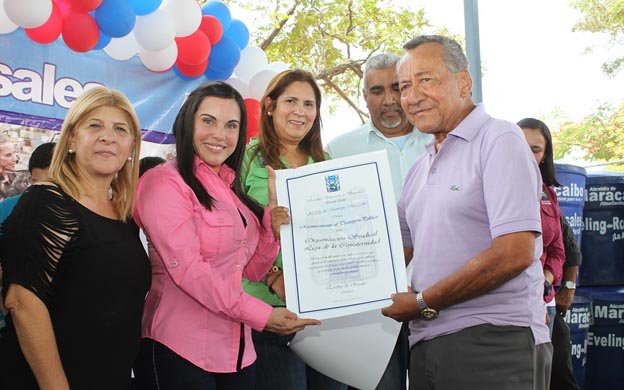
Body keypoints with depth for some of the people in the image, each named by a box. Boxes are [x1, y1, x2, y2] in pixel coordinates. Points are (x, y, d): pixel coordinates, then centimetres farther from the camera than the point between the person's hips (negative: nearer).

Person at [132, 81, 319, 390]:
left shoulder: (231, 190, 15)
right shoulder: (165, 182, -9)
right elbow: (187, 268, -18)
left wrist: (273, 226, -3)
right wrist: (261, 315, -17)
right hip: (179, 352, -7)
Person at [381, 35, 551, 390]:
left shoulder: (498, 140, -7)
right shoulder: (421, 168, 18)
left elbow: (515, 253, -17)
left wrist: (423, 303, -12)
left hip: (492, 343, -7)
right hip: (427, 344, 7)